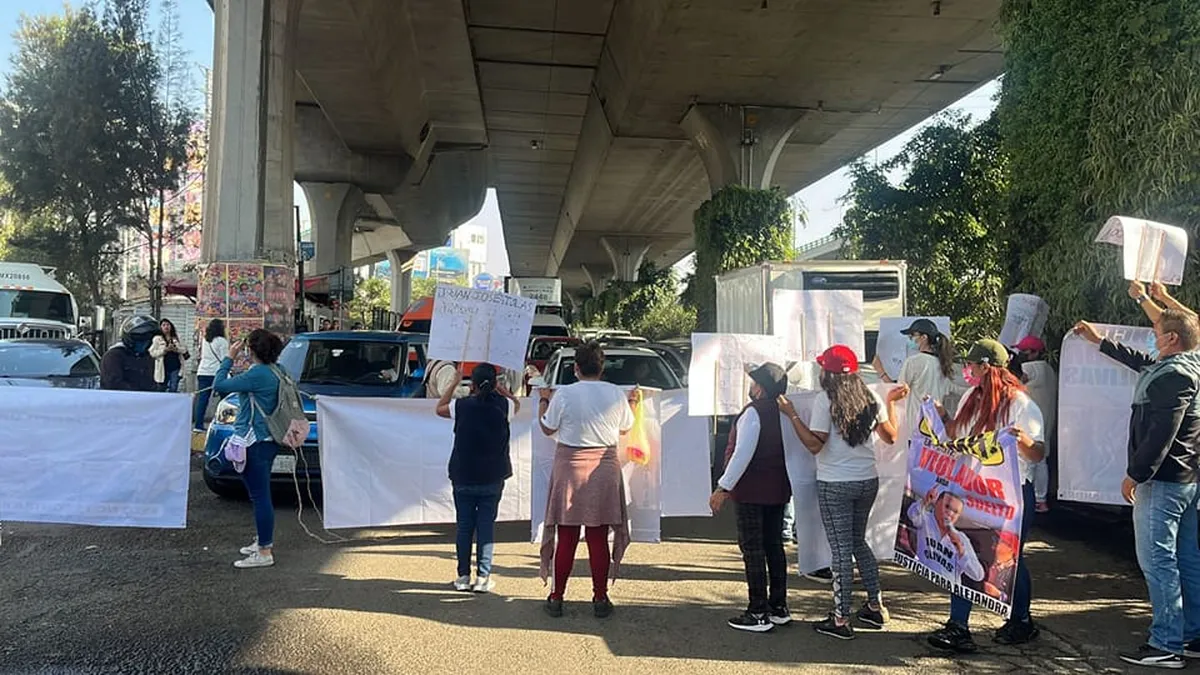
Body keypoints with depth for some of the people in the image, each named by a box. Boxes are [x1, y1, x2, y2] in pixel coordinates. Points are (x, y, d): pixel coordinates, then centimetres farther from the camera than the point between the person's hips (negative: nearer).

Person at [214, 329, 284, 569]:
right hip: (267, 441, 10)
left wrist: (230, 358, -7)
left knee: (260, 496, -5)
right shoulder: (273, 372, 8)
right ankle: (264, 542, 32)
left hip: (254, 443, -10)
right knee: (261, 494, 20)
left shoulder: (257, 374, -20)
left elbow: (219, 386, -16)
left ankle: (264, 553, 0)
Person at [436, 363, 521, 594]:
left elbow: (440, 408, 13)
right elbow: (517, 404, 18)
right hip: (492, 478, 0)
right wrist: (499, 387, 15)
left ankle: (463, 577, 14)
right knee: (486, 525, 5)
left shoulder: (462, 406, -8)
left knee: (464, 526, 9)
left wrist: (454, 382, 17)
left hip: (463, 478, 0)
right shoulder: (503, 405, -7)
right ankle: (483, 578, 5)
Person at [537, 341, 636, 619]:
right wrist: (632, 402, 30)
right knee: (599, 538, 8)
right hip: (604, 469, 1)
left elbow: (548, 429, 3)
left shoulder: (564, 394, -9)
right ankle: (600, 599, 13)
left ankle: (557, 597, 15)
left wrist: (544, 401, 20)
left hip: (570, 467, -1)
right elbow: (625, 429, 13)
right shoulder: (616, 394, -2)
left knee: (566, 537, 7)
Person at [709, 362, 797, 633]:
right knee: (774, 546, 14)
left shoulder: (753, 412, -17)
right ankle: (779, 608, 22)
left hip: (752, 491, -8)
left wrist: (723, 488, -16)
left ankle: (759, 613, 2)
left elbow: (743, 454, -21)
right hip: (778, 489, 8)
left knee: (752, 549, -1)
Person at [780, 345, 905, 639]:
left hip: (835, 485, -6)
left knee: (841, 549, 0)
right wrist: (891, 402, 24)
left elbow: (815, 444, -18)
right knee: (858, 541, 22)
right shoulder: (870, 397, 4)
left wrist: (792, 414, -13)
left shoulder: (824, 400, -13)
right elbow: (890, 436, 13)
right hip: (868, 481, 6)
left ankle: (841, 620, 7)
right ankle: (875, 606, 28)